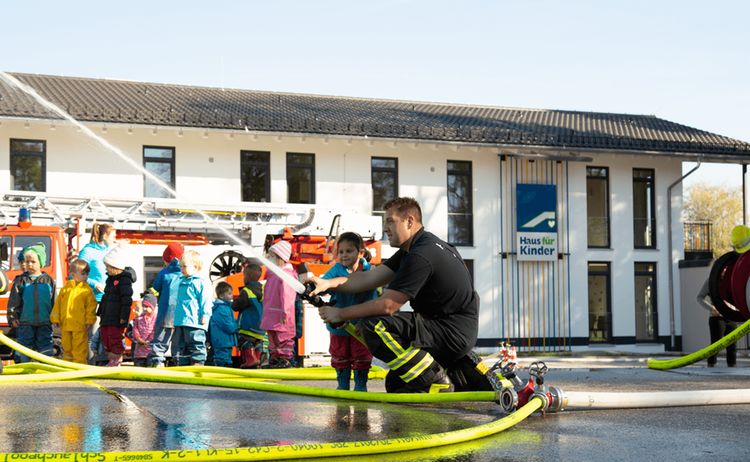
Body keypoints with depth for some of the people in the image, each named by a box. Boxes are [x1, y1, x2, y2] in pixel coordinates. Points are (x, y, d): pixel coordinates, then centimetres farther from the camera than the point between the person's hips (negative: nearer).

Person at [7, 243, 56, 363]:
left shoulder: (48, 280, 4)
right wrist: (13, 317, -4)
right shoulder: (20, 281, 1)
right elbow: (13, 301, 1)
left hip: (44, 322, 1)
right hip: (25, 322, -1)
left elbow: (53, 301, 9)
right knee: (24, 345, 4)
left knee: (45, 345, 6)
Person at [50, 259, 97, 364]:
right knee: (66, 347, 13)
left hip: (80, 326, -4)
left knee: (79, 348, -2)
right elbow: (58, 304, 11)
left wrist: (89, 321, -7)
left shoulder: (87, 290, -1)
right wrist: (55, 319, 7)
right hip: (65, 325, 4)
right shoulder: (65, 288, 7)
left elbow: (91, 306, -2)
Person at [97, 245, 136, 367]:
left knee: (116, 340, -6)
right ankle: (111, 360, 22)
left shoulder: (124, 280, -13)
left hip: (117, 320, -9)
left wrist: (123, 317, -21)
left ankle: (117, 361, 2)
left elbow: (127, 300, -17)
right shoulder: (110, 279, 16)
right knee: (106, 339, 13)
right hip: (107, 318, 9)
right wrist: (100, 312, 23)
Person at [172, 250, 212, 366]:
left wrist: (205, 315, -18)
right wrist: (176, 318, 26)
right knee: (178, 346, 9)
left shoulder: (201, 283, -5)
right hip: (180, 322, 9)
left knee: (196, 346, -6)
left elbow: (206, 300, -10)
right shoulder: (182, 282, 20)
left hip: (194, 323, -8)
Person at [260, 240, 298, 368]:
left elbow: (286, 295, -23)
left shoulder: (286, 274, -17)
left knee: (283, 338, -4)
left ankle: (285, 359, 1)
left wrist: (284, 312, -27)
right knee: (272, 338, 15)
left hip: (281, 315, -10)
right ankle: (275, 358, 22)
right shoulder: (273, 274, 15)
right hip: (271, 314, 10)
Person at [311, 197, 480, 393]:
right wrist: (328, 283, 0)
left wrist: (340, 314, -11)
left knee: (374, 326, -22)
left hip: (455, 333, -10)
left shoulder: (421, 255, -20)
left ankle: (434, 381, -15)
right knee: (395, 384, 20)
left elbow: (387, 305, -21)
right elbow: (370, 277, 11)